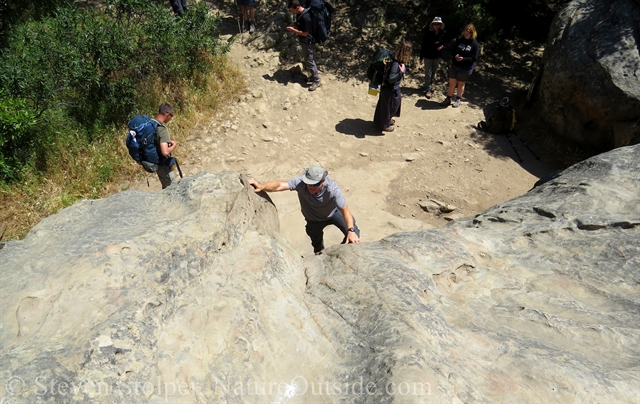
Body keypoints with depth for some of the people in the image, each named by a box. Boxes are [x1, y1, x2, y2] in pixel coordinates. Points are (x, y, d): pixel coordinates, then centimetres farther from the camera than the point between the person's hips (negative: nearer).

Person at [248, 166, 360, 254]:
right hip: (314, 219, 1)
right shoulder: (301, 183, -36)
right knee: (316, 241, 13)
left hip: (334, 212, -1)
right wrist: (261, 186, -68)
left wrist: (351, 231, -53)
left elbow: (345, 209, -41)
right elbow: (280, 185, -50)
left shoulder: (332, 188, -37)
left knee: (353, 234, -7)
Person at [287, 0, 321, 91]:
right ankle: (314, 75, 37)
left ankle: (317, 81, 11)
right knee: (309, 59, 21)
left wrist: (293, 30, -19)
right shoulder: (299, 13, 0)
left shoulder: (305, 17, -29)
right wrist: (292, 26, -2)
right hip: (304, 41, 10)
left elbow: (305, 33, -26)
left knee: (310, 62, 0)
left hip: (308, 42, -10)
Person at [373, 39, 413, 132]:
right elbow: (391, 79, -33)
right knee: (388, 106, 13)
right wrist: (401, 72, -42)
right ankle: (385, 125, 35)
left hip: (394, 87, 9)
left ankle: (387, 119, 53)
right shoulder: (396, 64, -34)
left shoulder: (400, 60, -7)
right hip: (390, 89, -9)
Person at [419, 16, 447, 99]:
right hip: (428, 56, -3)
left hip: (437, 56, 3)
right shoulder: (428, 33, -16)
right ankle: (428, 89, 10)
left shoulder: (443, 33, -8)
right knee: (428, 74, 0)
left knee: (433, 73, 17)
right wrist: (421, 58, -12)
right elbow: (423, 45, -12)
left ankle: (430, 85, 37)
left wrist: (442, 46, -12)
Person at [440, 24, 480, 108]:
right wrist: (455, 55, -18)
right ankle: (448, 99, 21)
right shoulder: (459, 40, -3)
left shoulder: (475, 44, -13)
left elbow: (474, 58, -14)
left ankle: (458, 100, 30)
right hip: (454, 65, 3)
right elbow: (453, 50, 5)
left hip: (466, 68, -3)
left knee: (460, 84, 13)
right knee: (452, 83, 8)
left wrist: (463, 59, -29)